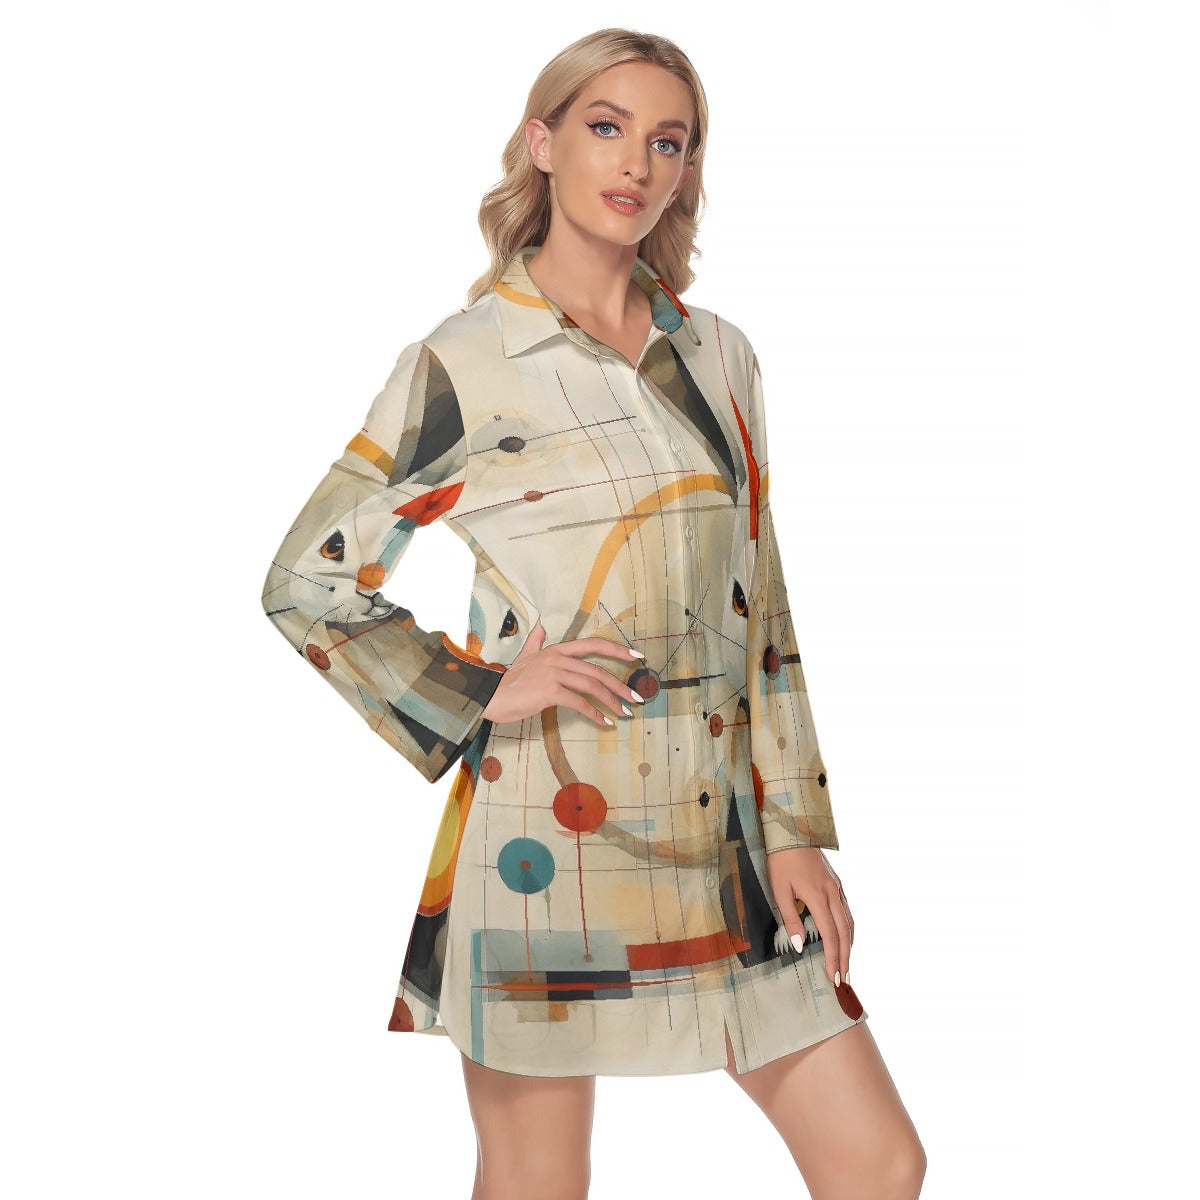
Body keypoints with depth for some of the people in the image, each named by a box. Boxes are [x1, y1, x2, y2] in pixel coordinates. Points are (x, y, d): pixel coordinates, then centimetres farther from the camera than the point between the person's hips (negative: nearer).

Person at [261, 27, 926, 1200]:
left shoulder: (717, 353, 10)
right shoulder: (462, 365, -4)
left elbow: (760, 605, 12)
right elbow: (307, 583, -1)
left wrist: (796, 827, 7)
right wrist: (478, 695, -9)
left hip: (720, 839, 5)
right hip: (551, 833, -5)